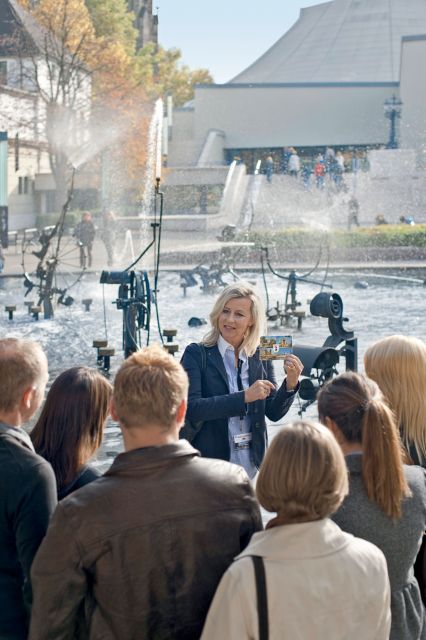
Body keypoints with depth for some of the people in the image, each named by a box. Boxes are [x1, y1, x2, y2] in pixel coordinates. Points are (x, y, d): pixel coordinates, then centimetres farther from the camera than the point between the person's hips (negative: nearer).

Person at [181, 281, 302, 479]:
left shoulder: (261, 357, 6)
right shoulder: (196, 354, -5)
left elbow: (274, 413, 6)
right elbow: (191, 408, -17)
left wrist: (290, 383, -11)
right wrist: (244, 396, -21)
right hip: (209, 464, -3)